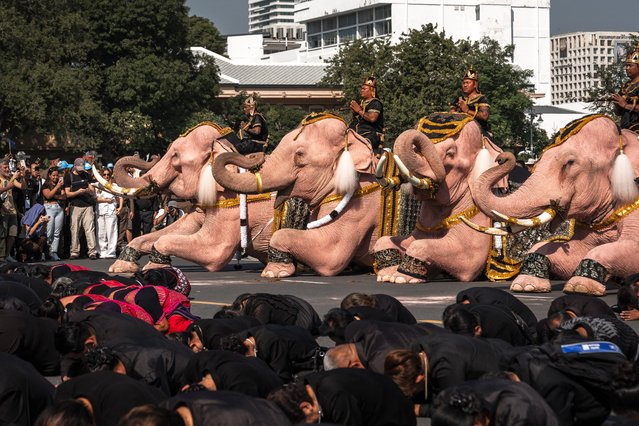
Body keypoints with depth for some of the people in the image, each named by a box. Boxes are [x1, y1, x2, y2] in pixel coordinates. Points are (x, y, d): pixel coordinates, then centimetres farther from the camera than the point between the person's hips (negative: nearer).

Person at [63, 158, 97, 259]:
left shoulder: (86, 175, 15)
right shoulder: (69, 177, 4)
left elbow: (92, 191, 15)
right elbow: (67, 194, -1)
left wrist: (89, 191, -8)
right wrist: (78, 192, -18)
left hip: (88, 205, 2)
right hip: (75, 206, -2)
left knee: (90, 229, -5)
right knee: (75, 230, 0)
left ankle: (92, 252, -8)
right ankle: (74, 252, 7)